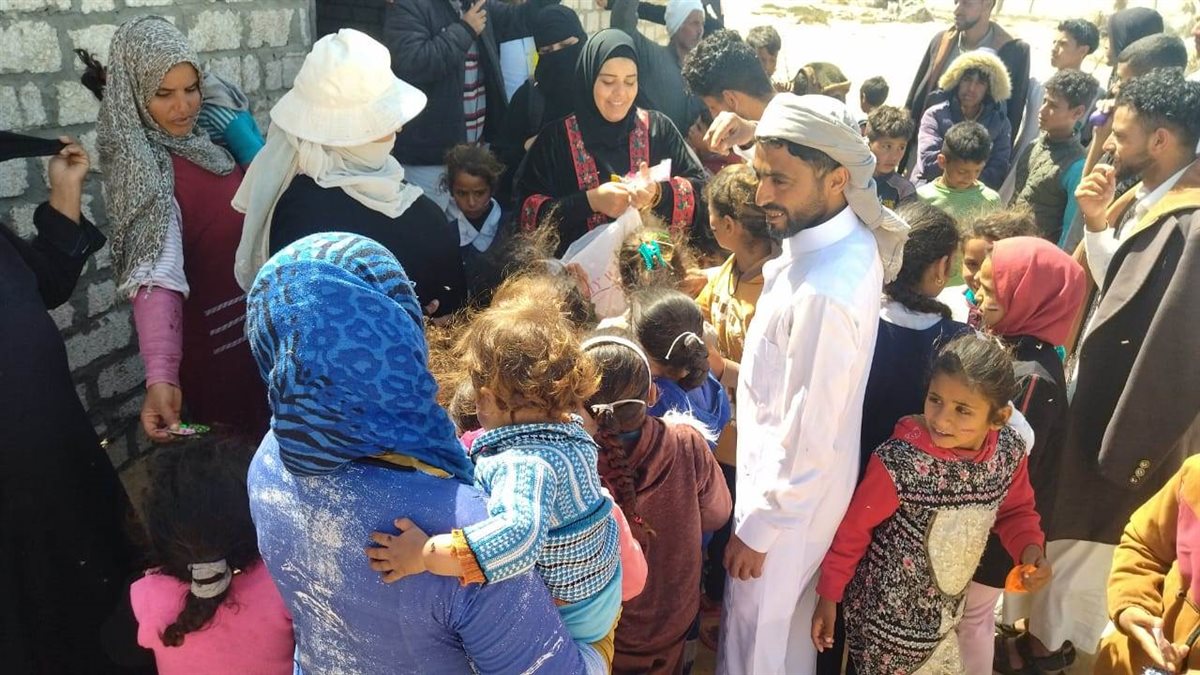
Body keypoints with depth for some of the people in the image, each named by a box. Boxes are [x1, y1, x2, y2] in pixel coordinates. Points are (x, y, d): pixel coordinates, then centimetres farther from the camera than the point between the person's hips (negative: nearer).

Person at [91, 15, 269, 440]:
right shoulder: (142, 165, -21)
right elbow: (157, 273, -33)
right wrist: (162, 375, -42)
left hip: (259, 317, 7)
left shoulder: (209, 139, 0)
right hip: (211, 335, -7)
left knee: (269, 429, 24)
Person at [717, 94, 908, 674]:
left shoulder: (824, 293, -36)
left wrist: (757, 531, -16)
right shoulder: (853, 237, -7)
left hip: (790, 492, -8)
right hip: (805, 480, 9)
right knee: (790, 625, 31)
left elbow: (807, 439, -26)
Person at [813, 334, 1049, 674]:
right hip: (887, 614, -5)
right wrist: (828, 596, -9)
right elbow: (853, 528, -17)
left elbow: (1016, 511, 5)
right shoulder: (900, 461, -30)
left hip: (947, 611, 5)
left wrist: (1031, 548, -14)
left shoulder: (1010, 452, -14)